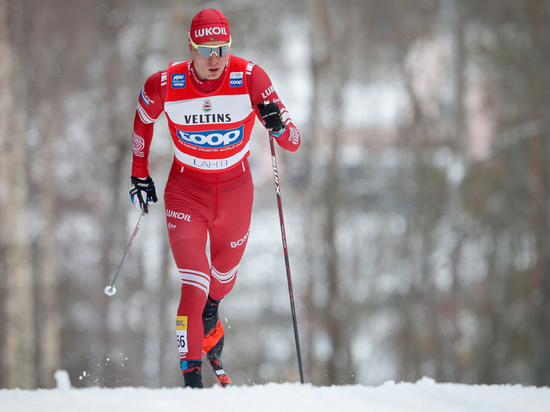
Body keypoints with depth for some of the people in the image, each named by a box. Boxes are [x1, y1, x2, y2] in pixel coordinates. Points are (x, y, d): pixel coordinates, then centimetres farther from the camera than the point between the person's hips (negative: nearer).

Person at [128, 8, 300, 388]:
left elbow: (293, 143, -18)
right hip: (186, 190, -2)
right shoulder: (164, 85, -18)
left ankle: (210, 323, 56)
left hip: (235, 189, 2)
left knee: (224, 276, 22)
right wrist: (140, 174, 11)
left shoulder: (249, 78, -20)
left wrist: (278, 126, -40)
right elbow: (143, 119, 7)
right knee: (195, 284, -15)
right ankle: (191, 376, -5)